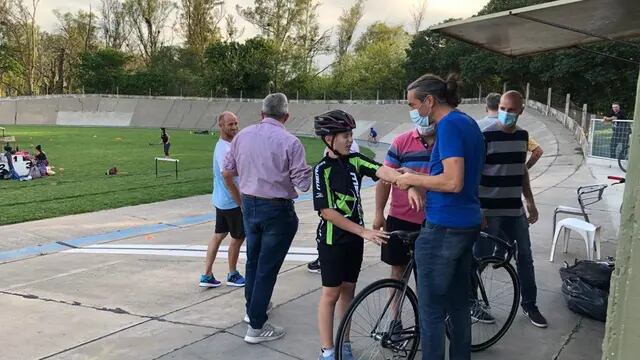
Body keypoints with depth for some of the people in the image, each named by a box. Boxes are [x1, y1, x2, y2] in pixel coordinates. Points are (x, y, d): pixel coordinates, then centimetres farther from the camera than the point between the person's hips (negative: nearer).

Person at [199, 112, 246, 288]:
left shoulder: (228, 145, 8)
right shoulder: (224, 150, -23)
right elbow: (228, 180, -24)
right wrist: (241, 203, -18)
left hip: (222, 201, 9)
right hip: (232, 202, -9)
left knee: (219, 234, 14)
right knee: (238, 238, 7)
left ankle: (207, 275, 20)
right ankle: (232, 275, 24)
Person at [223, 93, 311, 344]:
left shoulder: (242, 135, -1)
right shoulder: (290, 142, -17)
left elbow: (227, 172, 6)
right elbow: (303, 184, -15)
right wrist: (307, 170, 6)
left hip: (249, 205, 6)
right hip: (276, 210, -5)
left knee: (253, 259, 23)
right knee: (267, 267, 3)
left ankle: (252, 306, 40)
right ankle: (256, 326, 10)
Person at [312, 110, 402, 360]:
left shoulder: (355, 160, -2)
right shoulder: (322, 169, -15)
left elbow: (384, 172, -19)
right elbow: (327, 212, -19)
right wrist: (364, 231, -22)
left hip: (354, 238, 5)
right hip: (332, 239, -5)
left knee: (348, 290, 14)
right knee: (331, 293, 4)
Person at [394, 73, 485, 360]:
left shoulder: (449, 125, -15)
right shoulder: (468, 122, 14)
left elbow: (453, 182, -24)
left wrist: (413, 179, -10)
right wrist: (418, 185, 10)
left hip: (443, 228, -10)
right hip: (468, 223, 10)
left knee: (431, 310, 1)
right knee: (459, 303, 19)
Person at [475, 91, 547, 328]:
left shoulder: (522, 135, 7)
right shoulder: (486, 136, -13)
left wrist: (530, 202, 16)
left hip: (515, 210, 6)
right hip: (489, 210, -6)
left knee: (525, 257, 14)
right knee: (481, 258, 4)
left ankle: (529, 304, 30)